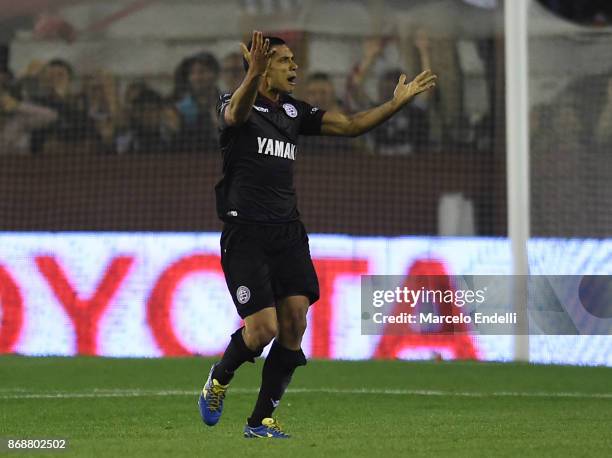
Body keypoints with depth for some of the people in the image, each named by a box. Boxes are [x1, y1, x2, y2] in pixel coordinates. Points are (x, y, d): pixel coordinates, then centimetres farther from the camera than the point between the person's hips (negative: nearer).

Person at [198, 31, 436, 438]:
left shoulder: (295, 111, 16)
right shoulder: (236, 104, -4)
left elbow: (349, 125, 11)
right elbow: (235, 114, -29)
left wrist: (397, 102, -3)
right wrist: (253, 75, -50)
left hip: (288, 232, 6)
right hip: (245, 232, -6)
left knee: (294, 325, -4)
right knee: (263, 328, -12)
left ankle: (261, 421, 8)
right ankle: (218, 381, 19)